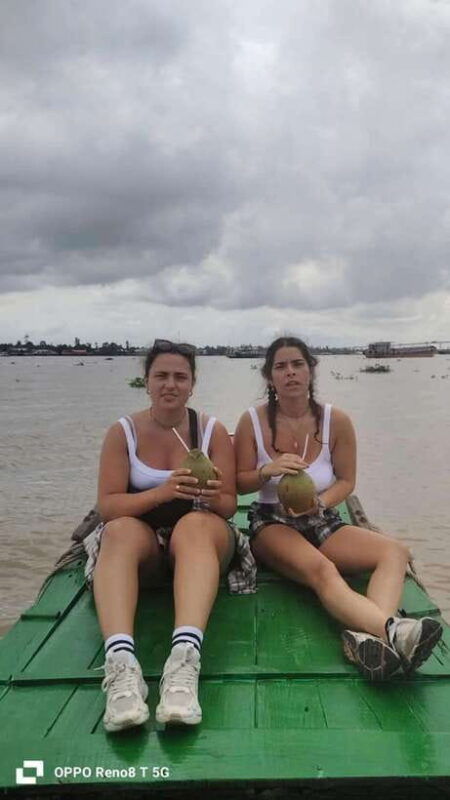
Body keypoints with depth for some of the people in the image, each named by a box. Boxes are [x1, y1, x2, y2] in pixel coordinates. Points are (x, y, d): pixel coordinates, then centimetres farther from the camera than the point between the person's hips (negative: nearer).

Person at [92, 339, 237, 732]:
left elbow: (229, 506, 0)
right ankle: (120, 661, -52)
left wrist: (212, 497, -25)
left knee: (195, 524, -35)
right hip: (141, 537, 1)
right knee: (120, 532, -34)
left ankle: (186, 656, -54)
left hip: (203, 535, 0)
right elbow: (107, 506, -7)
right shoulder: (123, 432, 1)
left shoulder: (213, 430, 1)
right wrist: (162, 492, -24)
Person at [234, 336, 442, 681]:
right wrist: (267, 472, -23)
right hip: (272, 524, -3)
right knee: (321, 569, -36)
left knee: (395, 551, -24)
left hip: (323, 522, 3)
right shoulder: (253, 421, -6)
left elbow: (346, 481, 5)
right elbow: (239, 483, 0)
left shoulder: (336, 421, -4)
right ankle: (394, 630, -57)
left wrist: (319, 504, -17)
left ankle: (368, 637, -48)